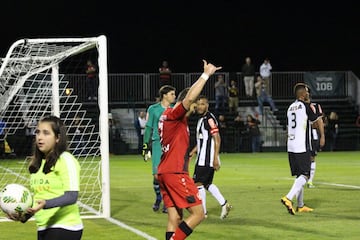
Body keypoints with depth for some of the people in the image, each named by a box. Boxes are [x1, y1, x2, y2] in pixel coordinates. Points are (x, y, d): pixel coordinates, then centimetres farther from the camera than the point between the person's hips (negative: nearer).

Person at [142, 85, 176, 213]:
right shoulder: (153, 109, 4)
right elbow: (148, 128, 8)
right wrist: (145, 146, 3)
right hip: (157, 144, -1)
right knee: (157, 175, -5)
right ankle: (158, 198, 20)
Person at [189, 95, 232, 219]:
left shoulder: (209, 119, -15)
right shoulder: (202, 119, 16)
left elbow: (217, 139, -19)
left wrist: (215, 158, -23)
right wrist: (193, 151, 22)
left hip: (207, 159, -10)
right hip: (202, 158, 10)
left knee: (199, 183, -4)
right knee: (207, 183, 14)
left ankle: (202, 212, 3)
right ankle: (224, 204, 13)